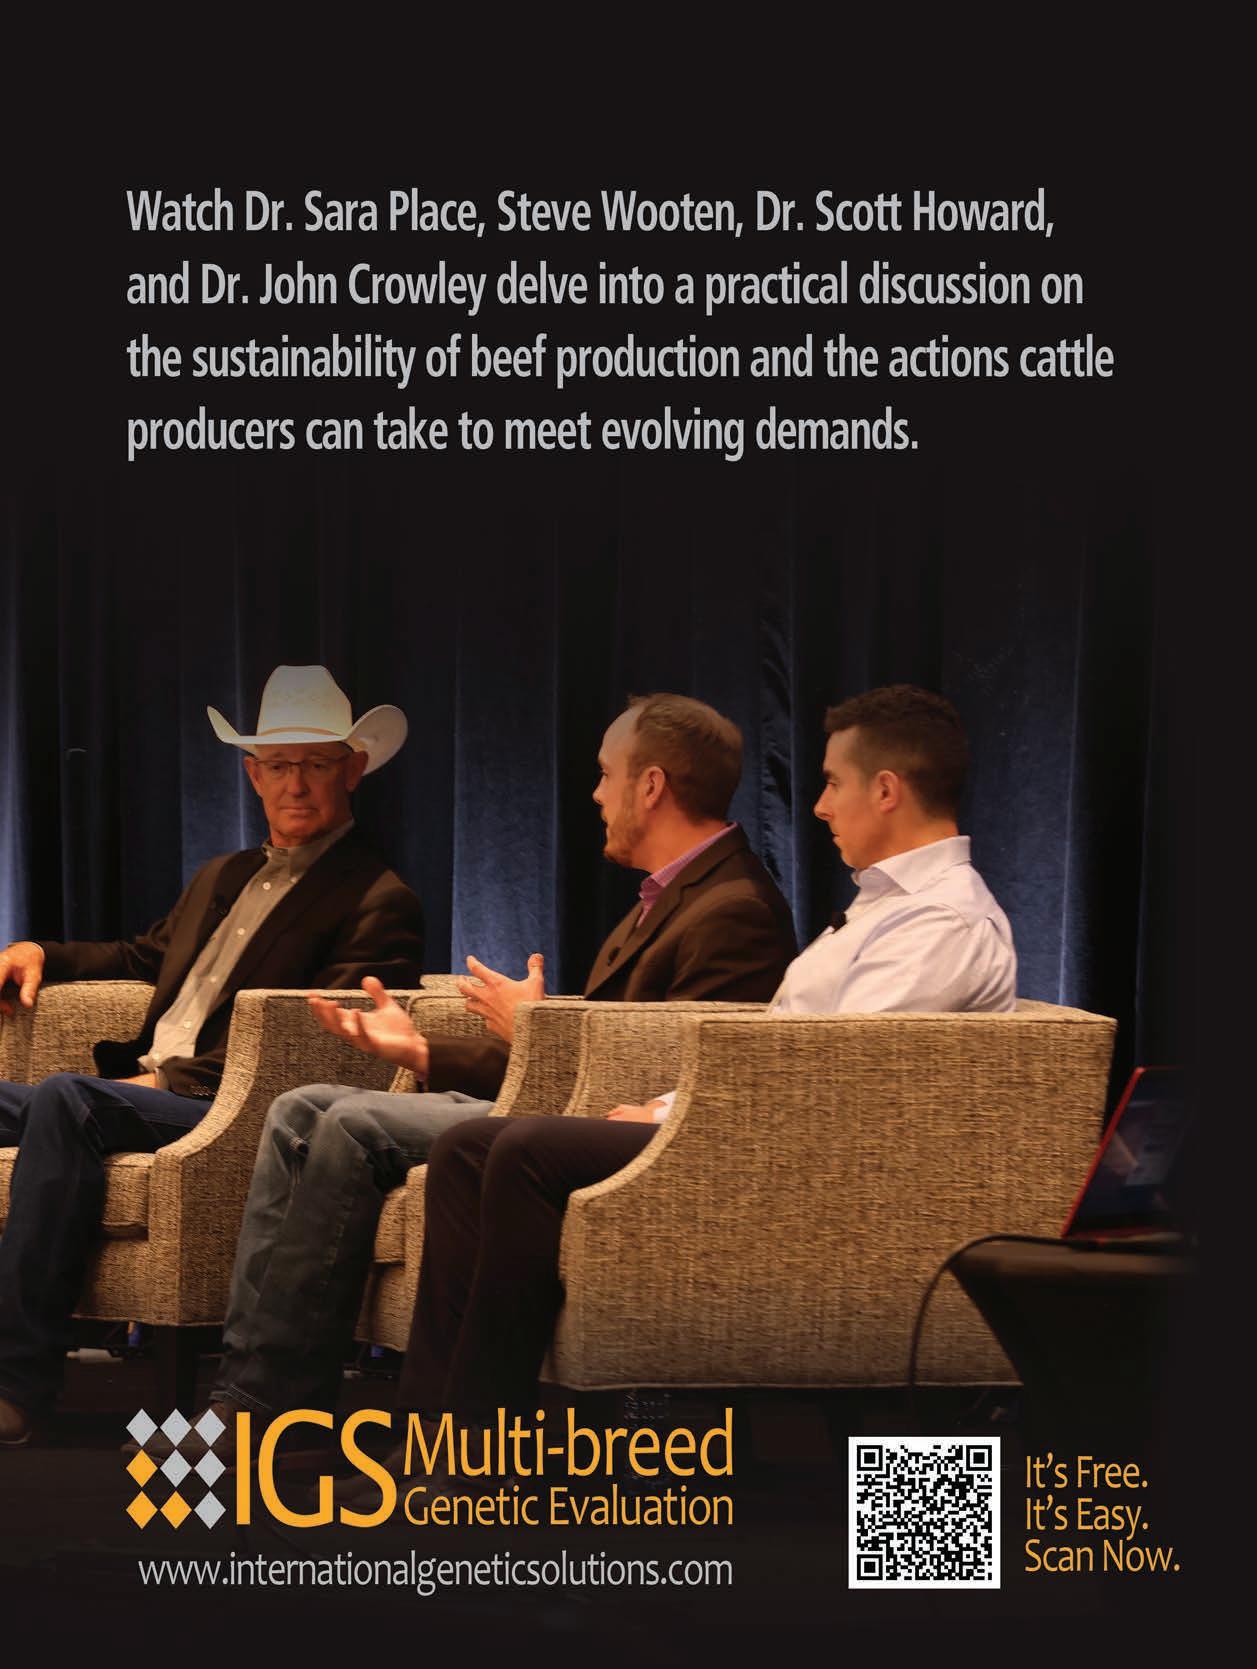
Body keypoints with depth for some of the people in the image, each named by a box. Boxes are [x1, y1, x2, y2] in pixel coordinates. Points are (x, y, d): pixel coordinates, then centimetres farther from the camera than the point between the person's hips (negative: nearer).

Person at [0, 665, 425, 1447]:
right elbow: (150, 956, 40)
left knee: (65, 1098, -34)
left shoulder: (379, 903, 0)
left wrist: (174, 1078, -15)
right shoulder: (223, 878, 28)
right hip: (142, 1090, 8)